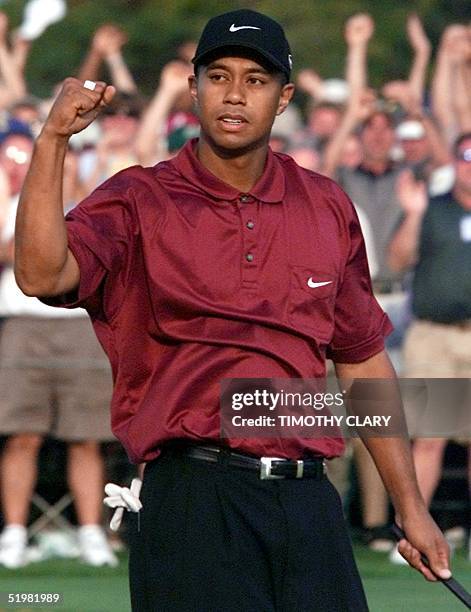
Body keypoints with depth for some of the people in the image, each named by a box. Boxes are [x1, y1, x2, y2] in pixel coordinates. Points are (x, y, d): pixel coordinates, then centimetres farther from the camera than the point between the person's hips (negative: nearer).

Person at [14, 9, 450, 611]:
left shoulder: (328, 208, 13)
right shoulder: (141, 201, 1)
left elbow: (363, 361, 18)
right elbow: (42, 275, -18)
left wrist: (410, 507, 16)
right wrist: (52, 141, -26)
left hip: (309, 500, 4)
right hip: (193, 499, -3)